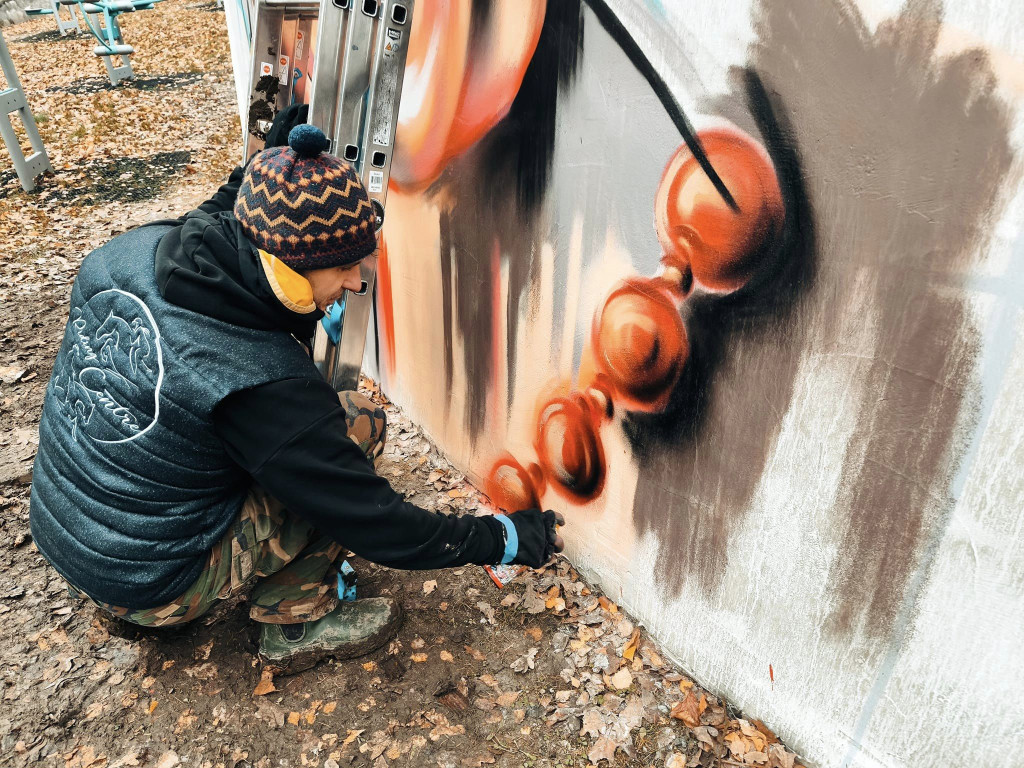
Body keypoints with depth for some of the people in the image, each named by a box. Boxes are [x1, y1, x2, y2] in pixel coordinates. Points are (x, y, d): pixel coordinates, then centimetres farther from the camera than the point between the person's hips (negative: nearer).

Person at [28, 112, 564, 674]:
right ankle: (295, 621, 5)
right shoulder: (262, 387, -35)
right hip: (151, 591, -7)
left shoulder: (124, 255, -15)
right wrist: (507, 539, -14)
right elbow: (376, 526, -25)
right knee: (358, 423, -13)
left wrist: (248, 180, 9)